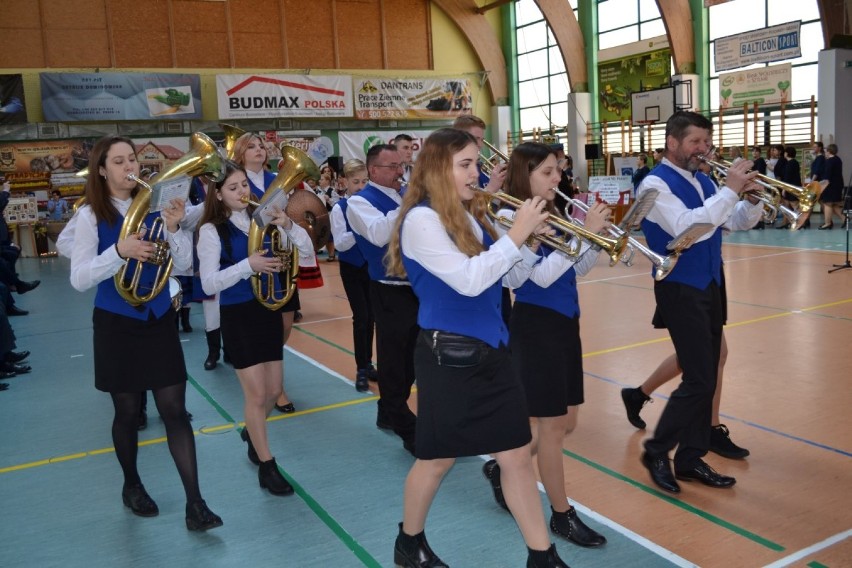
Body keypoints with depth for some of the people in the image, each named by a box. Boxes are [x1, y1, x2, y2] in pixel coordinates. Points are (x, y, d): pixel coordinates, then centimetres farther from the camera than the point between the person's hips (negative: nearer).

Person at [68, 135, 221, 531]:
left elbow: (184, 264, -3)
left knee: (175, 409, 0)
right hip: (116, 324, -2)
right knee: (127, 412, 11)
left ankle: (194, 503, 4)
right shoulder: (91, 215, -8)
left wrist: (173, 228, -20)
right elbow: (79, 279, -14)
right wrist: (119, 251, -29)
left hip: (159, 320, 2)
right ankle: (132, 485, 35)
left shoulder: (154, 206, 0)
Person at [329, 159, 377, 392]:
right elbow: (340, 244, -15)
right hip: (352, 269, -3)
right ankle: (361, 370, 7)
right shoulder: (339, 208, -8)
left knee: (370, 317, 9)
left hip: (371, 266, 3)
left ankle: (367, 365, 23)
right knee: (361, 317, -4)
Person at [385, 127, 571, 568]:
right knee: (438, 458, 10)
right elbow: (469, 280, -24)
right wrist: (516, 234, -19)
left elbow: (522, 267, 10)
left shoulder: (471, 217, 9)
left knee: (517, 455, 10)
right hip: (448, 356, -7)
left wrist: (533, 234, -6)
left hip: (490, 351, 7)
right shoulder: (421, 219, -14)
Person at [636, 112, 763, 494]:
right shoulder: (656, 184, -12)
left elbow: (738, 223, 14)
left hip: (709, 288, 8)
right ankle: (657, 451, 9)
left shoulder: (704, 182, 11)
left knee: (705, 377, 11)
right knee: (699, 380, -9)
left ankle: (691, 459, 23)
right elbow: (688, 228, -26)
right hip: (680, 291, -8)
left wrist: (752, 198, -5)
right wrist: (730, 190, -23)